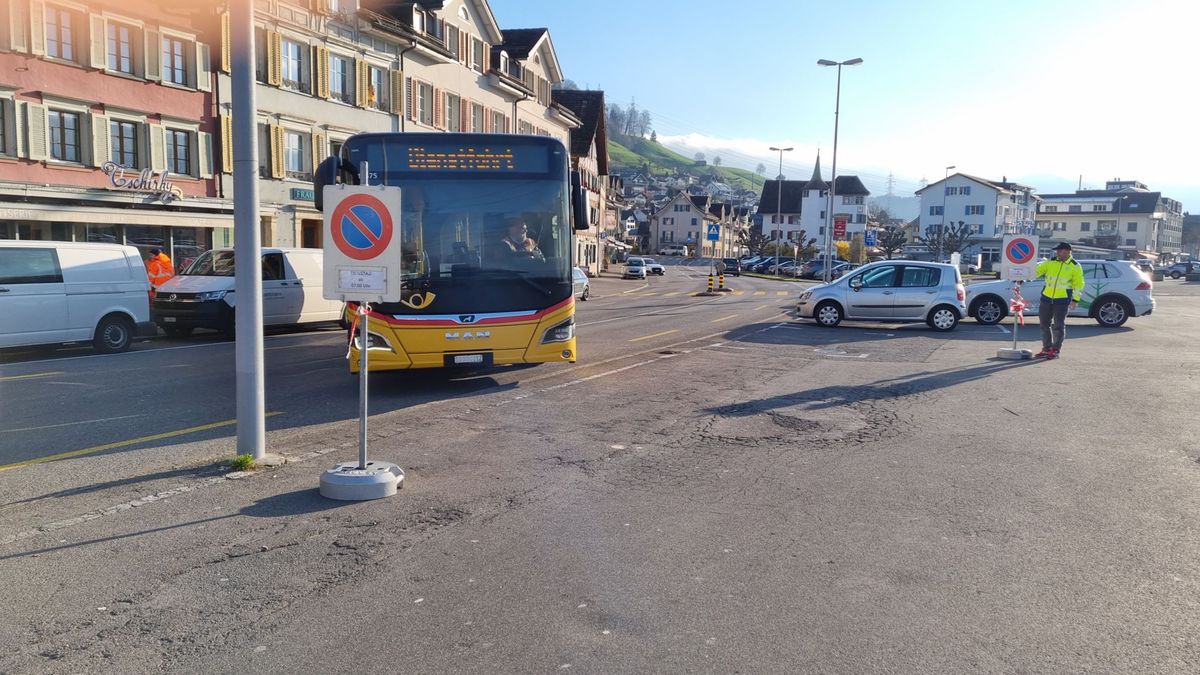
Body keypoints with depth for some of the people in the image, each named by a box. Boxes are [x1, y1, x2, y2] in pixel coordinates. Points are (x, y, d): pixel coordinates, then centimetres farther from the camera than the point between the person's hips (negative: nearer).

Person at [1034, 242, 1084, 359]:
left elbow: (1078, 285, -2)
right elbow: (1037, 270, 1)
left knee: (1058, 325, -2)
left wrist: (1075, 300, -7)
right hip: (1046, 298, 4)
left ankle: (1055, 350, 7)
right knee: (1044, 324, 8)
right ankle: (1046, 348, 19)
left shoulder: (1075, 266, -2)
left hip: (1062, 300, -4)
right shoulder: (1050, 262, 6)